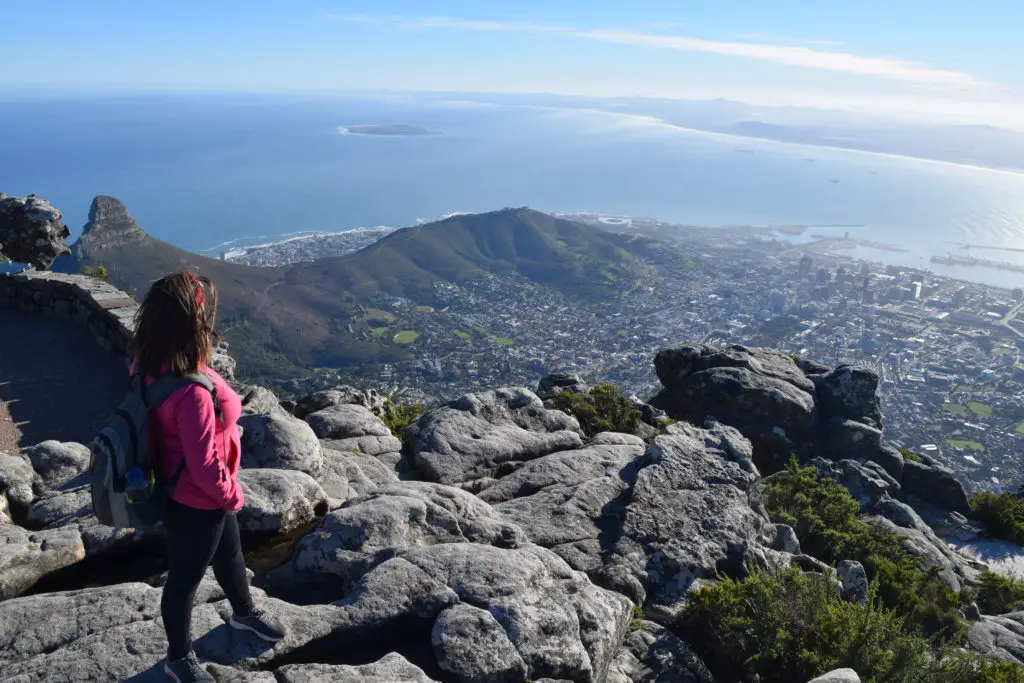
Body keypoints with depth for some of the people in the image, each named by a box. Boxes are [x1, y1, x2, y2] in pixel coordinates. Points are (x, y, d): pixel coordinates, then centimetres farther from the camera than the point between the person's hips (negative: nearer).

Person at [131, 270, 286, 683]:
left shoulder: (154, 367, -11)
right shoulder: (192, 392, -38)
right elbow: (204, 468, -32)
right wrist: (232, 495, -12)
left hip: (204, 499, 9)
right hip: (196, 506, -9)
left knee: (229, 555, 31)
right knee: (185, 580, 17)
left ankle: (244, 613, 58)